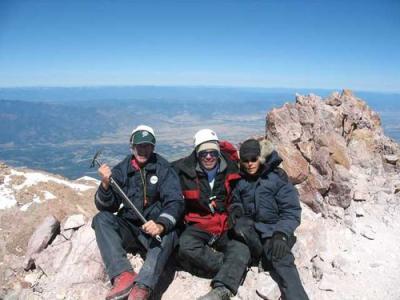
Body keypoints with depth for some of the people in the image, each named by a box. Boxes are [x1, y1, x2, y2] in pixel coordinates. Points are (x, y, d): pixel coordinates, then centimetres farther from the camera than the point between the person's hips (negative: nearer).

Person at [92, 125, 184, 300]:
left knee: (168, 235, -32)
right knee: (101, 219, -21)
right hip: (128, 229, 3)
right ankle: (123, 275, -33)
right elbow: (106, 206, -2)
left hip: (154, 229, -2)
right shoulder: (121, 170, 2)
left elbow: (175, 202, -13)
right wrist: (105, 184, -24)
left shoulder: (163, 169, -4)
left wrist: (161, 225, -33)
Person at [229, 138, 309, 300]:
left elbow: (291, 212, -10)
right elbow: (235, 201, 20)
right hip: (252, 227, 3)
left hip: (274, 229, -3)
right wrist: (236, 209, -6)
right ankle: (267, 257, -14)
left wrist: (281, 234, -26)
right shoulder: (241, 180, 6)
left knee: (281, 260, -29)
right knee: (239, 226, -31)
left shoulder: (277, 177, -5)